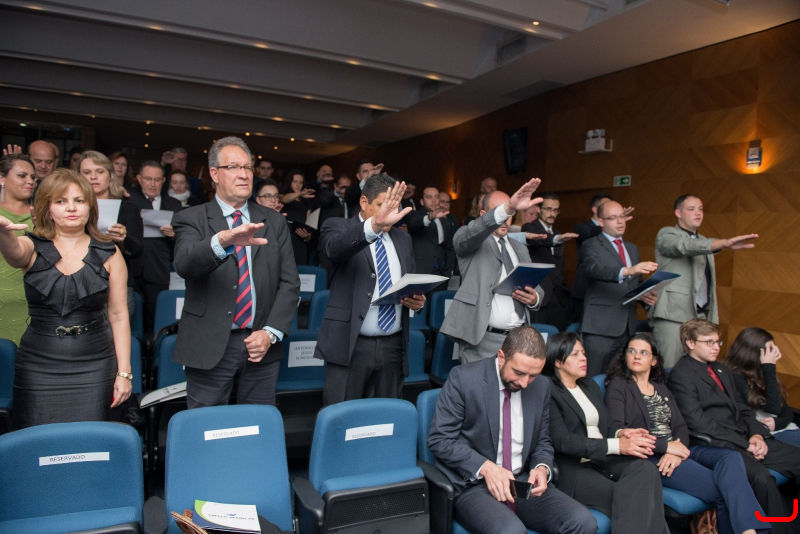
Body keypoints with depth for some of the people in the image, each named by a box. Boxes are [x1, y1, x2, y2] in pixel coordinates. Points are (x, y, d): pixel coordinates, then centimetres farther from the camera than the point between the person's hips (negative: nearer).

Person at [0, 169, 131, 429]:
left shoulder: (109, 254, 1)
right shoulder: (32, 249, 3)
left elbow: (119, 315, 1)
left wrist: (124, 371, -2)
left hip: (94, 366, 0)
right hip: (38, 367, 1)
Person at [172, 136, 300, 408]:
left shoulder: (274, 221, 8)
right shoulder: (192, 219, 0)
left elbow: (289, 282, 5)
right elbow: (184, 263, -21)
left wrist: (271, 332, -7)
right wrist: (222, 241, -41)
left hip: (261, 345, 3)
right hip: (209, 347, -2)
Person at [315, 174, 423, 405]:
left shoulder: (403, 239, 15)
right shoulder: (338, 227, 0)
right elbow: (334, 248, -25)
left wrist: (417, 299, -2)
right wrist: (374, 225, -41)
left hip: (393, 346, 4)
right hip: (350, 345, -4)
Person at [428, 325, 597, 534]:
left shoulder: (541, 387, 5)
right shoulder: (464, 378, -12)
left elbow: (542, 443, 14)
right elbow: (439, 439, -11)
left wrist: (542, 467, -8)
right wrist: (485, 467, -22)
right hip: (473, 483, -5)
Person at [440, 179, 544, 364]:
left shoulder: (520, 249, 20)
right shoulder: (471, 241, 2)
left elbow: (536, 288, 22)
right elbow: (469, 234, -23)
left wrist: (534, 298, -3)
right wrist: (506, 209, -38)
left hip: (519, 338, 5)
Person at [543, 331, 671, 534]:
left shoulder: (591, 386, 20)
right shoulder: (548, 391, -7)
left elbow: (606, 425, 18)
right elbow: (562, 440, -16)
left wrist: (621, 433, -8)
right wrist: (616, 445, -21)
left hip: (603, 459, 7)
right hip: (574, 468, -7)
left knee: (645, 467, -24)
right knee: (629, 498, -29)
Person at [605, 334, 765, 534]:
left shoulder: (662, 388, 22)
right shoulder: (618, 386, 2)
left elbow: (681, 427, 11)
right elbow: (617, 432, -10)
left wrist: (677, 451, -12)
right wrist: (665, 446, -15)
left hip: (676, 450, 6)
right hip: (648, 457, -6)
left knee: (731, 457, -23)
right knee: (723, 490, -24)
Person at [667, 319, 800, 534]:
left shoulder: (722, 370, 22)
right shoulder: (681, 375, -7)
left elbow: (742, 409, 18)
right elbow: (697, 422, -14)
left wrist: (757, 435, -3)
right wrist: (744, 443, -14)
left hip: (746, 440, 9)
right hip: (715, 446, -9)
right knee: (762, 478, -31)